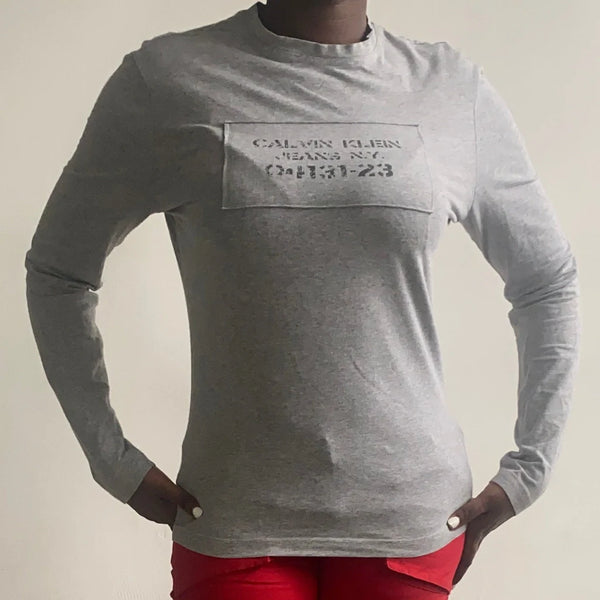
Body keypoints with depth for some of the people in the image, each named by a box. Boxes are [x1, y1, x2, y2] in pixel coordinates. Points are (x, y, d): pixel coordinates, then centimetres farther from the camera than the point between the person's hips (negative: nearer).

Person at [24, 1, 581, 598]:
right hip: (235, 521, -1)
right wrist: (116, 462, 0)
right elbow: (57, 271, 4)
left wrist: (527, 471, 6)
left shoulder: (455, 88, 1)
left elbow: (548, 284, 11)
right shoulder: (163, 78, -4)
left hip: (410, 512, 2)